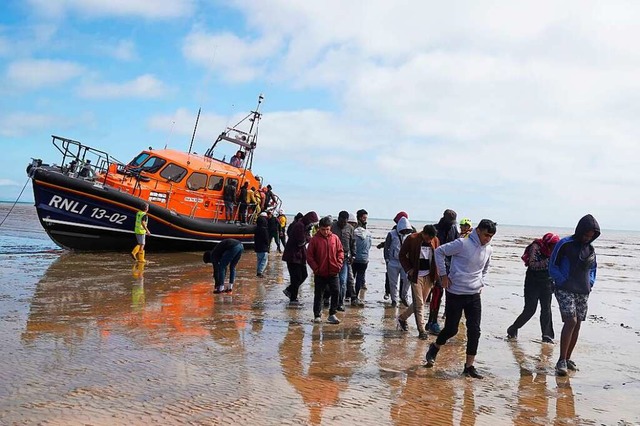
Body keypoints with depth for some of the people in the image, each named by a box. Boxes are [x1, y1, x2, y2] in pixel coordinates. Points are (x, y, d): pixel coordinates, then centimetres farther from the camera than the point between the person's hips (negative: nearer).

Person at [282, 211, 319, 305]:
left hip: (299, 256, 10)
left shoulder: (303, 226, 13)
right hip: (293, 256, -10)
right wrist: (309, 238, -7)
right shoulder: (299, 226, -20)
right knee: (296, 277, -4)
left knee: (304, 275, 15)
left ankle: (289, 290, 25)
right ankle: (293, 299, 6)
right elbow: (301, 242, -23)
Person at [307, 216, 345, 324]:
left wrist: (339, 264, -3)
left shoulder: (335, 238, 2)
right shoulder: (315, 239, -5)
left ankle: (332, 314, 13)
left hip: (333, 273, 2)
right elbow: (309, 256, -3)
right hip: (320, 274, -2)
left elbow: (340, 251, 10)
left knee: (336, 293, 1)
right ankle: (317, 315, 16)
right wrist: (316, 268, -10)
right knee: (319, 295, 6)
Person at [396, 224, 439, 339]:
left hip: (429, 276, 5)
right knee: (419, 303, -4)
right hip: (416, 276, -5)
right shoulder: (412, 239, -10)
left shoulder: (435, 241, 3)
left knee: (421, 302, 12)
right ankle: (421, 330, 1)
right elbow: (402, 255, -2)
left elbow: (436, 257, 11)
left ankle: (402, 318, 32)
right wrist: (408, 269, -10)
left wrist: (435, 275, 1)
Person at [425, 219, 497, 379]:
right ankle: (434, 348, 32)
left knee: (474, 331, 0)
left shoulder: (488, 250, 5)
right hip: (455, 294, -5)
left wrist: (481, 282, 13)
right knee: (451, 329, 3)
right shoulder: (462, 244, -15)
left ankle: (469, 366, 11)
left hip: (474, 295, 5)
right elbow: (439, 251, -10)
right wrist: (443, 274, -11)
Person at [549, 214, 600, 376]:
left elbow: (593, 268, 25)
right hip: (565, 290, -6)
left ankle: (567, 359, 18)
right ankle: (561, 360, -12)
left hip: (583, 293, 6)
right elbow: (552, 267, -3)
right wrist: (563, 281, -12)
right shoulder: (565, 244, -7)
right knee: (570, 321, -18)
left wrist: (590, 283, 9)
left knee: (577, 325, 7)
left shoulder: (590, 249, 12)